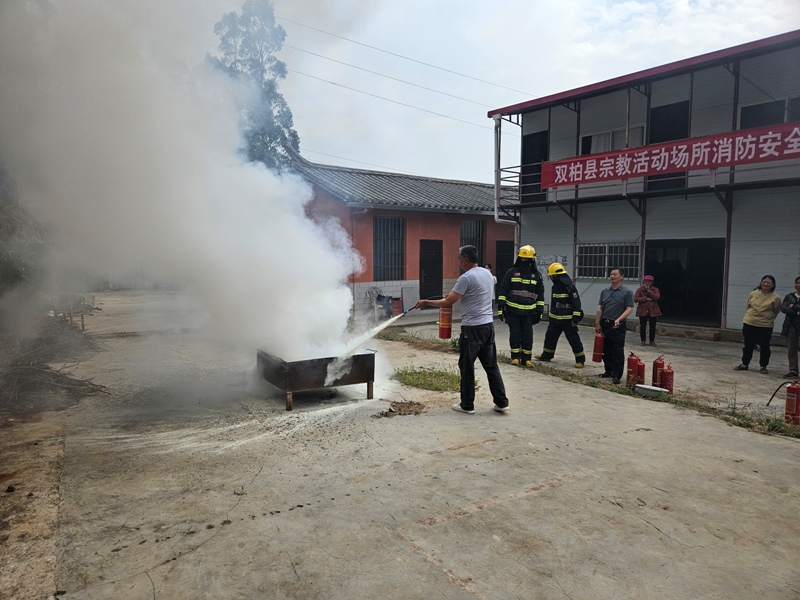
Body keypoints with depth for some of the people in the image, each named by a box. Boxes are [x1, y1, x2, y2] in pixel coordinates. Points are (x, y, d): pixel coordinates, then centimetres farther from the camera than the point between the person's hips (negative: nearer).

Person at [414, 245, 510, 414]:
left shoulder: (466, 278, -15)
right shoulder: (487, 274, 11)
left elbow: (447, 303, -13)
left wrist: (426, 302, -2)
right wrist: (456, 294, 26)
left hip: (472, 328, -8)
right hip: (488, 325, 8)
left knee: (467, 367, 4)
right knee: (491, 365, 13)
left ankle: (467, 405, 14)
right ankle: (502, 403, 16)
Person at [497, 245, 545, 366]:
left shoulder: (537, 275, 6)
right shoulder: (511, 272, 1)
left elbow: (540, 295, 12)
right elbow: (503, 290, 1)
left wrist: (539, 312, 8)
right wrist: (500, 307, -5)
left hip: (528, 312, 1)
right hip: (512, 311, -1)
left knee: (528, 336, 4)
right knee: (515, 335, 3)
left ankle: (526, 358, 15)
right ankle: (515, 357, 15)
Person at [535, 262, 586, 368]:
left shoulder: (570, 287, -15)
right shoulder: (555, 287, 11)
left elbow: (577, 304, -16)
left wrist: (576, 318, -19)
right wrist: (550, 314, 25)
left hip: (568, 320, -8)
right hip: (555, 319, 8)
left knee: (574, 340, -3)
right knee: (550, 337, 14)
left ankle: (580, 360, 6)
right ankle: (546, 355, 28)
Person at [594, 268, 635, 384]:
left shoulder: (627, 292, -2)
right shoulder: (605, 292, 12)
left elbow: (629, 308, -8)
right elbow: (600, 308, 11)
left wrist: (619, 319, -21)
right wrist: (597, 324, 4)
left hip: (618, 326, -5)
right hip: (605, 324, 5)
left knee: (618, 352, -5)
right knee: (606, 350, 11)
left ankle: (617, 375, -1)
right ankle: (608, 371, 23)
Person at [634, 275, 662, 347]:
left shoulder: (655, 289, 6)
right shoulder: (640, 290, 4)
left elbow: (657, 297, -13)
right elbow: (636, 298, -9)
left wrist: (648, 290, -15)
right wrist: (646, 298, -13)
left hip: (653, 310, 1)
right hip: (643, 310, -1)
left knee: (652, 326, 5)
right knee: (643, 326, 0)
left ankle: (652, 341, 15)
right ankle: (643, 341, 9)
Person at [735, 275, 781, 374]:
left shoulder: (776, 298, -7)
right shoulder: (754, 293, 1)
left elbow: (776, 311, 4)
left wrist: (766, 318, 2)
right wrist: (750, 315, 11)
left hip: (765, 326, -2)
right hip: (749, 324, 3)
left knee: (764, 347, 5)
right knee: (748, 345, 12)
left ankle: (763, 366, 20)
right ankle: (745, 364, 24)